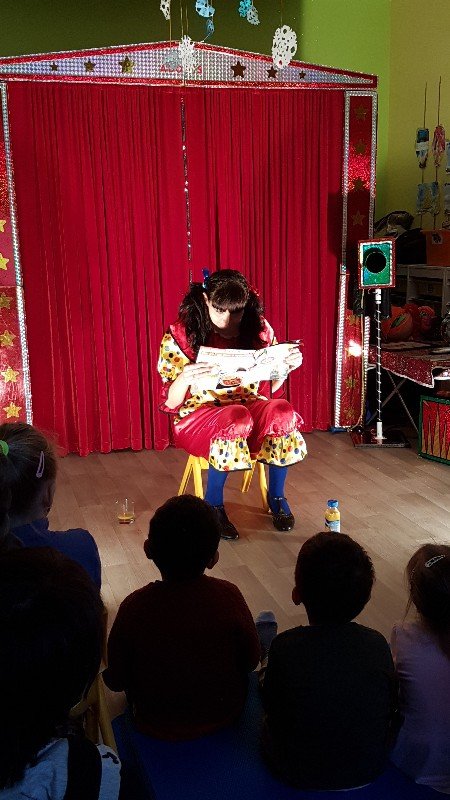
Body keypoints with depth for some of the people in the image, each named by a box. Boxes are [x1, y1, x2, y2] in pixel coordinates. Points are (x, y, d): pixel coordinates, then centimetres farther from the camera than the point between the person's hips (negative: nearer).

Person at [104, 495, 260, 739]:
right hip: (225, 714, 1)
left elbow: (115, 681, -14)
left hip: (156, 726, 0)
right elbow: (251, 661, -10)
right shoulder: (229, 597, -26)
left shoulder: (134, 607, -28)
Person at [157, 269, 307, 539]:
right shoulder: (181, 335, -10)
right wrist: (183, 379, -32)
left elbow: (272, 387, 9)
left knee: (282, 411, -29)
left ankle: (277, 496, -6)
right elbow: (171, 402, -10)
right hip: (199, 413, -3)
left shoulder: (258, 329, -1)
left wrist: (288, 365, -12)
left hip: (248, 405, 3)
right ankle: (213, 505, -16)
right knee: (237, 419, -37)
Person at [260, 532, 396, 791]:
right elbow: (390, 709, -6)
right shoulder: (378, 645, -21)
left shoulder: (285, 647, -28)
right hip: (369, 771, 2)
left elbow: (272, 709, -13)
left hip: (300, 776, -2)